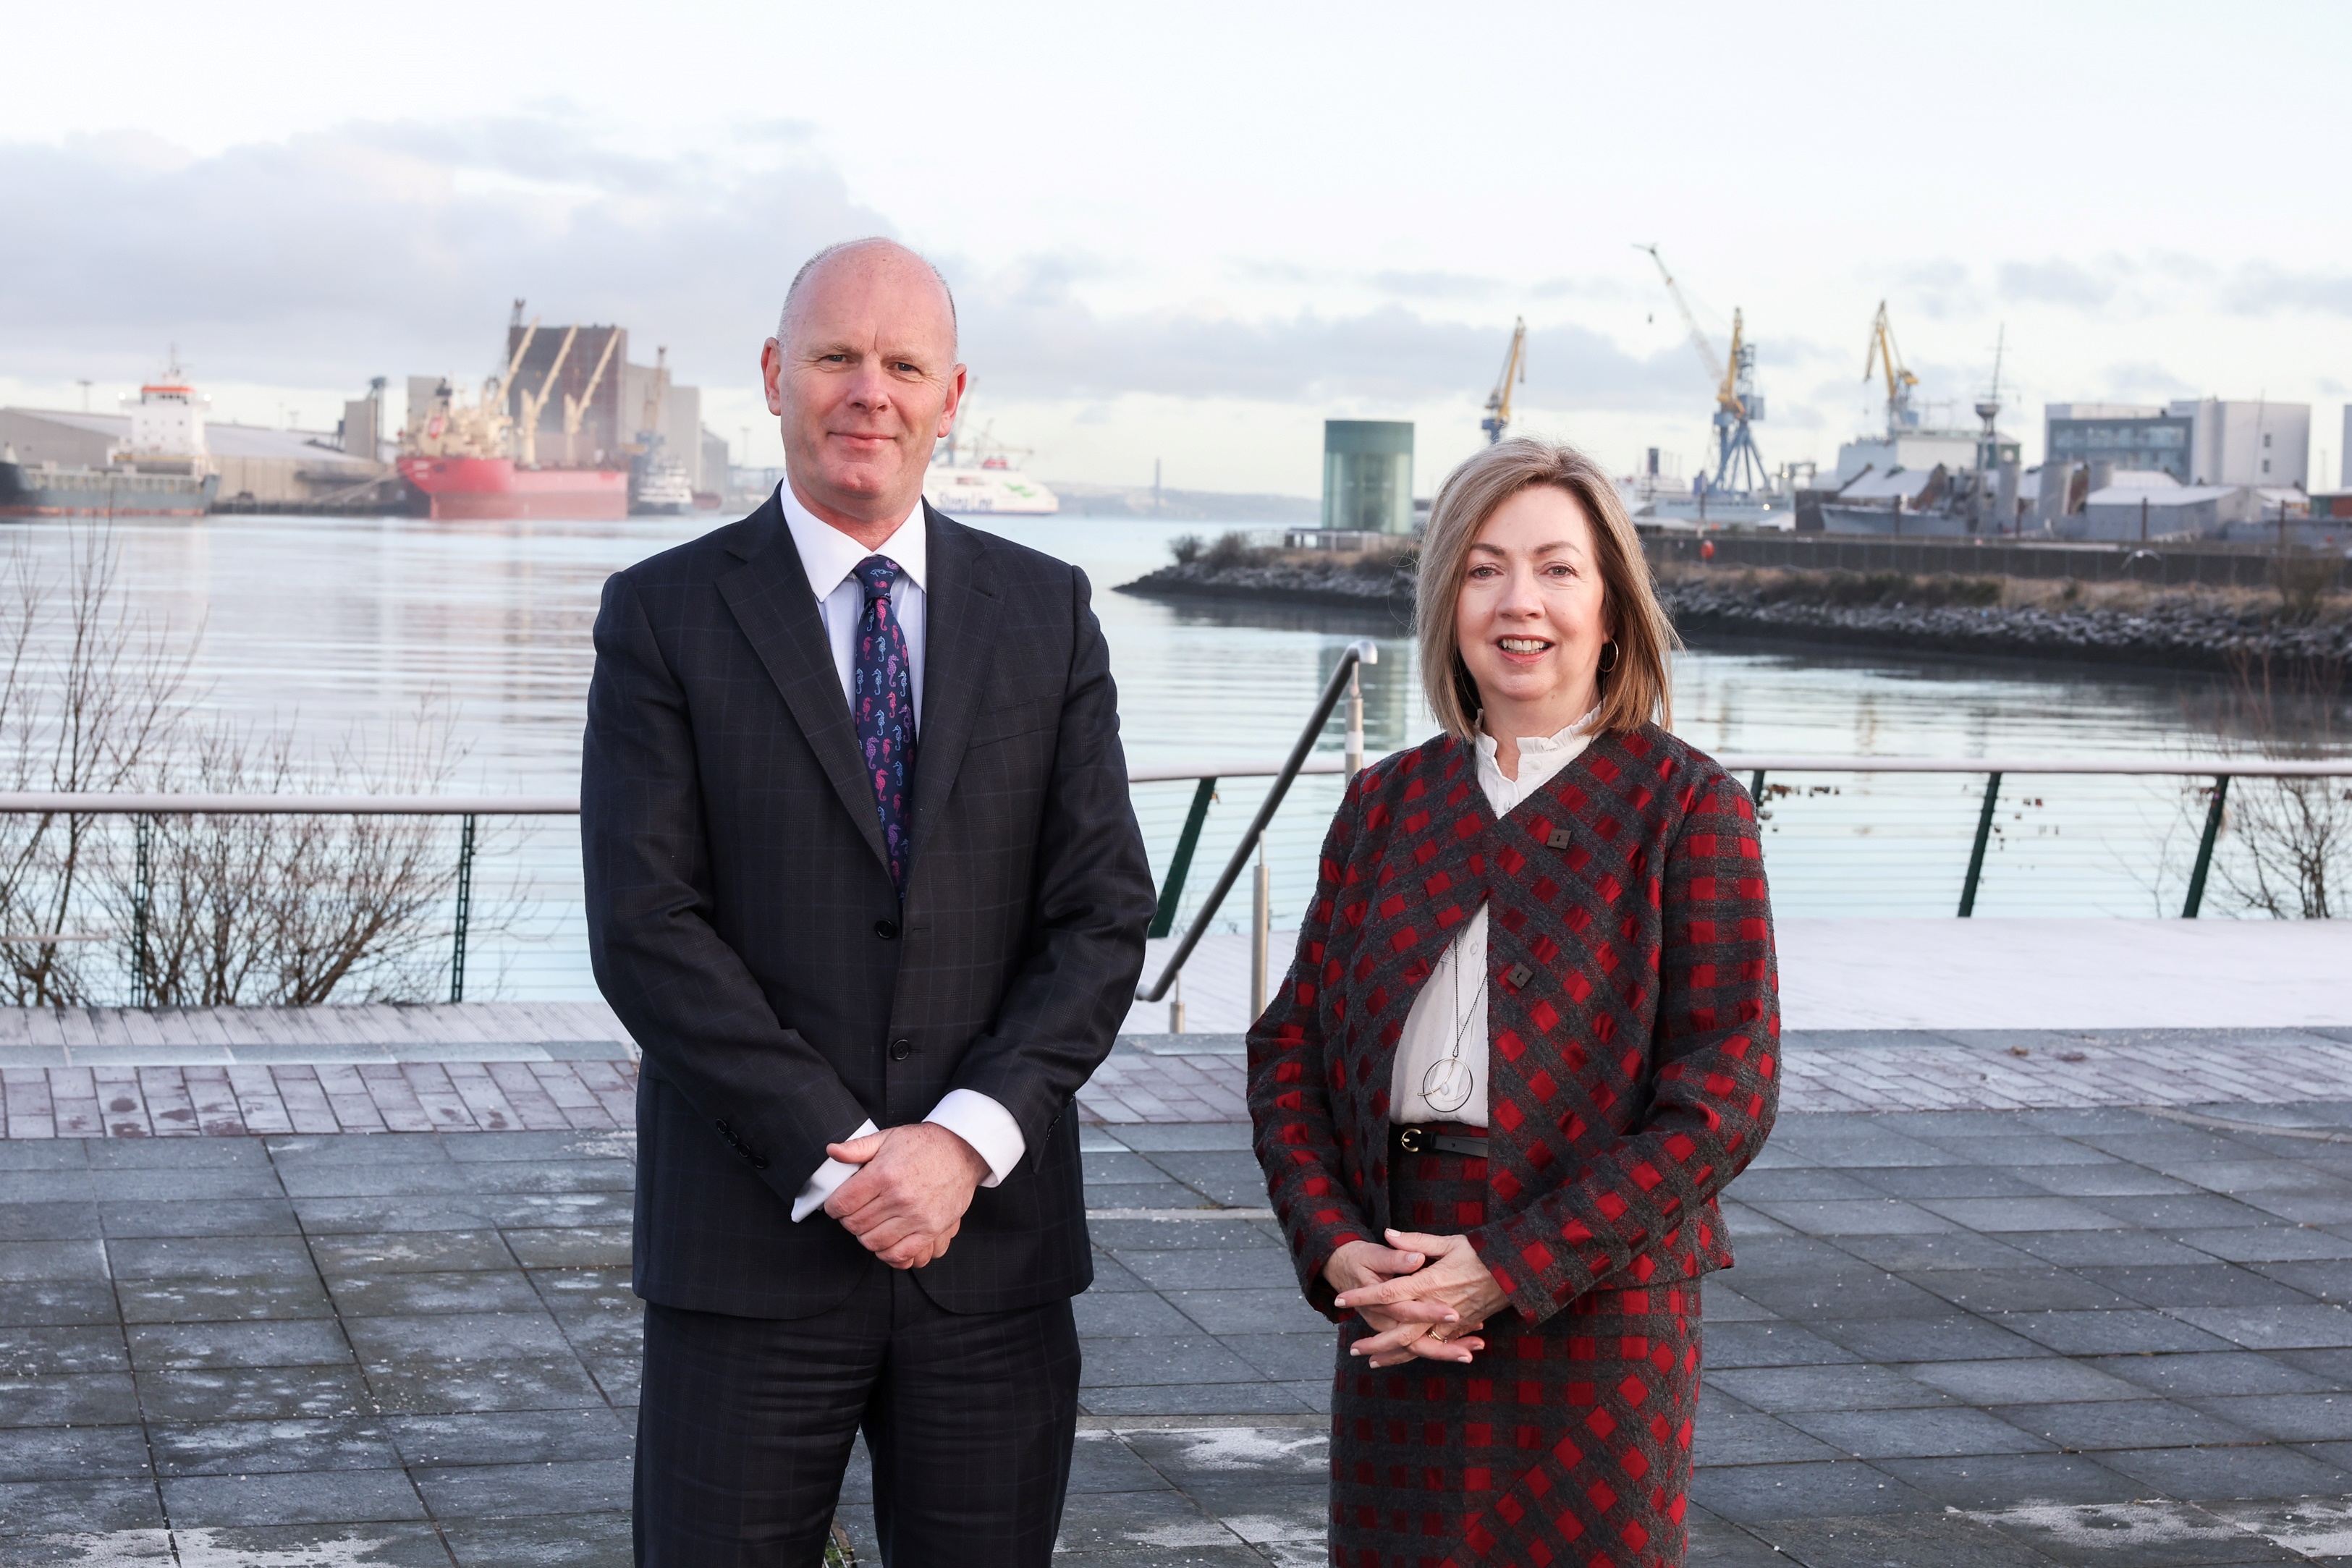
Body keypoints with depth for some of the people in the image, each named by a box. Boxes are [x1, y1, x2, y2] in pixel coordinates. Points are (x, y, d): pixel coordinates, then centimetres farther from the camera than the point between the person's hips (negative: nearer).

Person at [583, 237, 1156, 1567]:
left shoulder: (1047, 612, 7)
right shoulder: (666, 615, 0)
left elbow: (1104, 915, 1)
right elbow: (645, 928, -8)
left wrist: (966, 1138, -12)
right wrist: (837, 1159, -14)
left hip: (995, 1247, 2)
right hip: (753, 1248, -2)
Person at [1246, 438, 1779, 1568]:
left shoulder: (1687, 807, -3)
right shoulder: (1388, 801, 10)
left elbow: (1727, 1091, -10)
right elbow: (1289, 1046, 9)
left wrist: (1509, 1267, -15)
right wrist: (1335, 1249, -9)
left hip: (1596, 1310, -3)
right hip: (1394, 1320, 3)